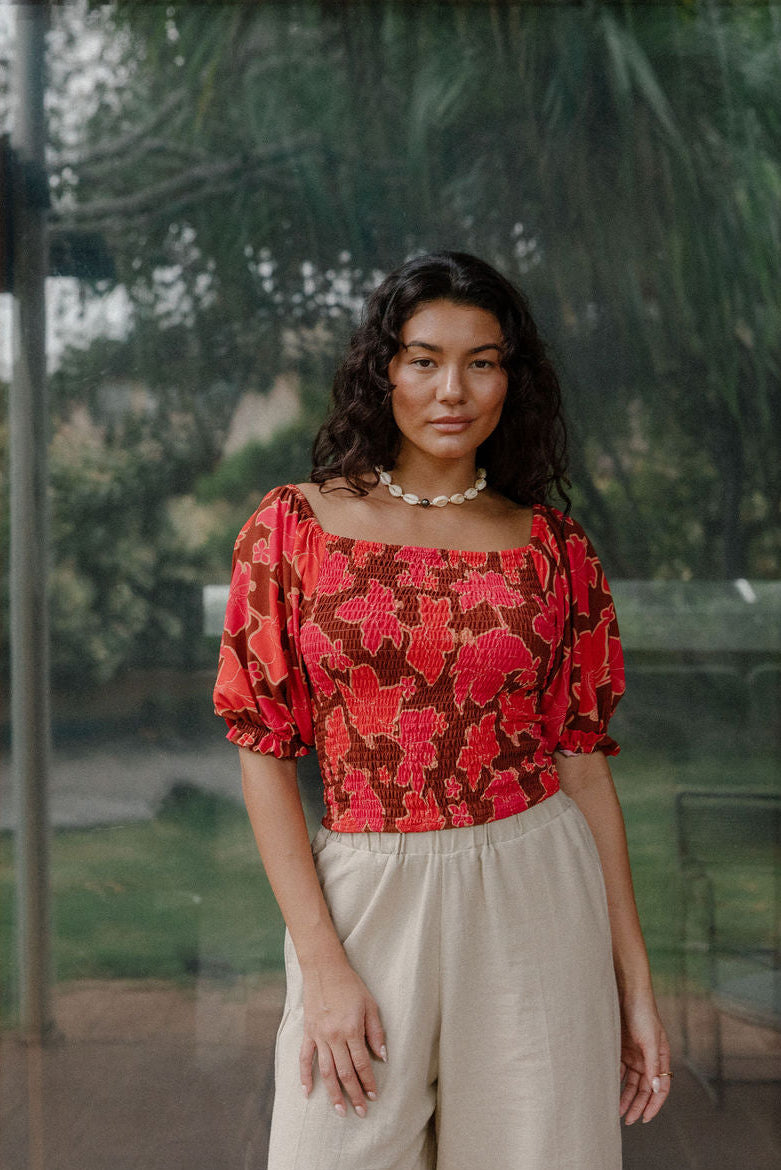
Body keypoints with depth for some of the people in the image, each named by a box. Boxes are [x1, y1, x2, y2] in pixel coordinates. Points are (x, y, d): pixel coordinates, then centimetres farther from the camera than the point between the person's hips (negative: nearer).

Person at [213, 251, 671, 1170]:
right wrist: (322, 963, -9)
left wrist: (634, 982, 3)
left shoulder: (552, 549, 3)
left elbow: (583, 758, 5)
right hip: (366, 897, -1)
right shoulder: (294, 527, -1)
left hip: (535, 899, 1)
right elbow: (265, 751, -2)